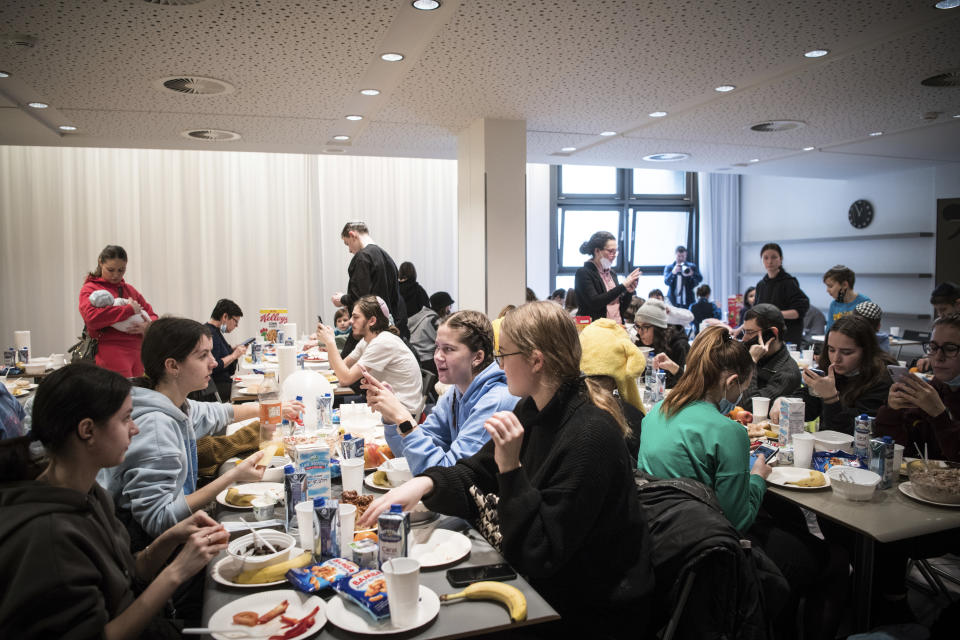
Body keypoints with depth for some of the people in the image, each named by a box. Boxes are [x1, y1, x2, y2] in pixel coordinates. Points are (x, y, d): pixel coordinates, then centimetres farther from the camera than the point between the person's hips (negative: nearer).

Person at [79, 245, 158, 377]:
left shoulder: (129, 289, 21)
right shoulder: (89, 289, 4)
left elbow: (152, 315, 20)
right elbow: (92, 317, -15)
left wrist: (147, 327, -4)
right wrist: (130, 309, -12)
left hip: (136, 354, 5)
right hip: (110, 356, -5)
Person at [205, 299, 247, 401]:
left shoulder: (215, 331, 16)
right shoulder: (210, 334, -19)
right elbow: (213, 367, -25)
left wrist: (233, 350, 11)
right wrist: (234, 355, -18)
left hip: (224, 383, 11)